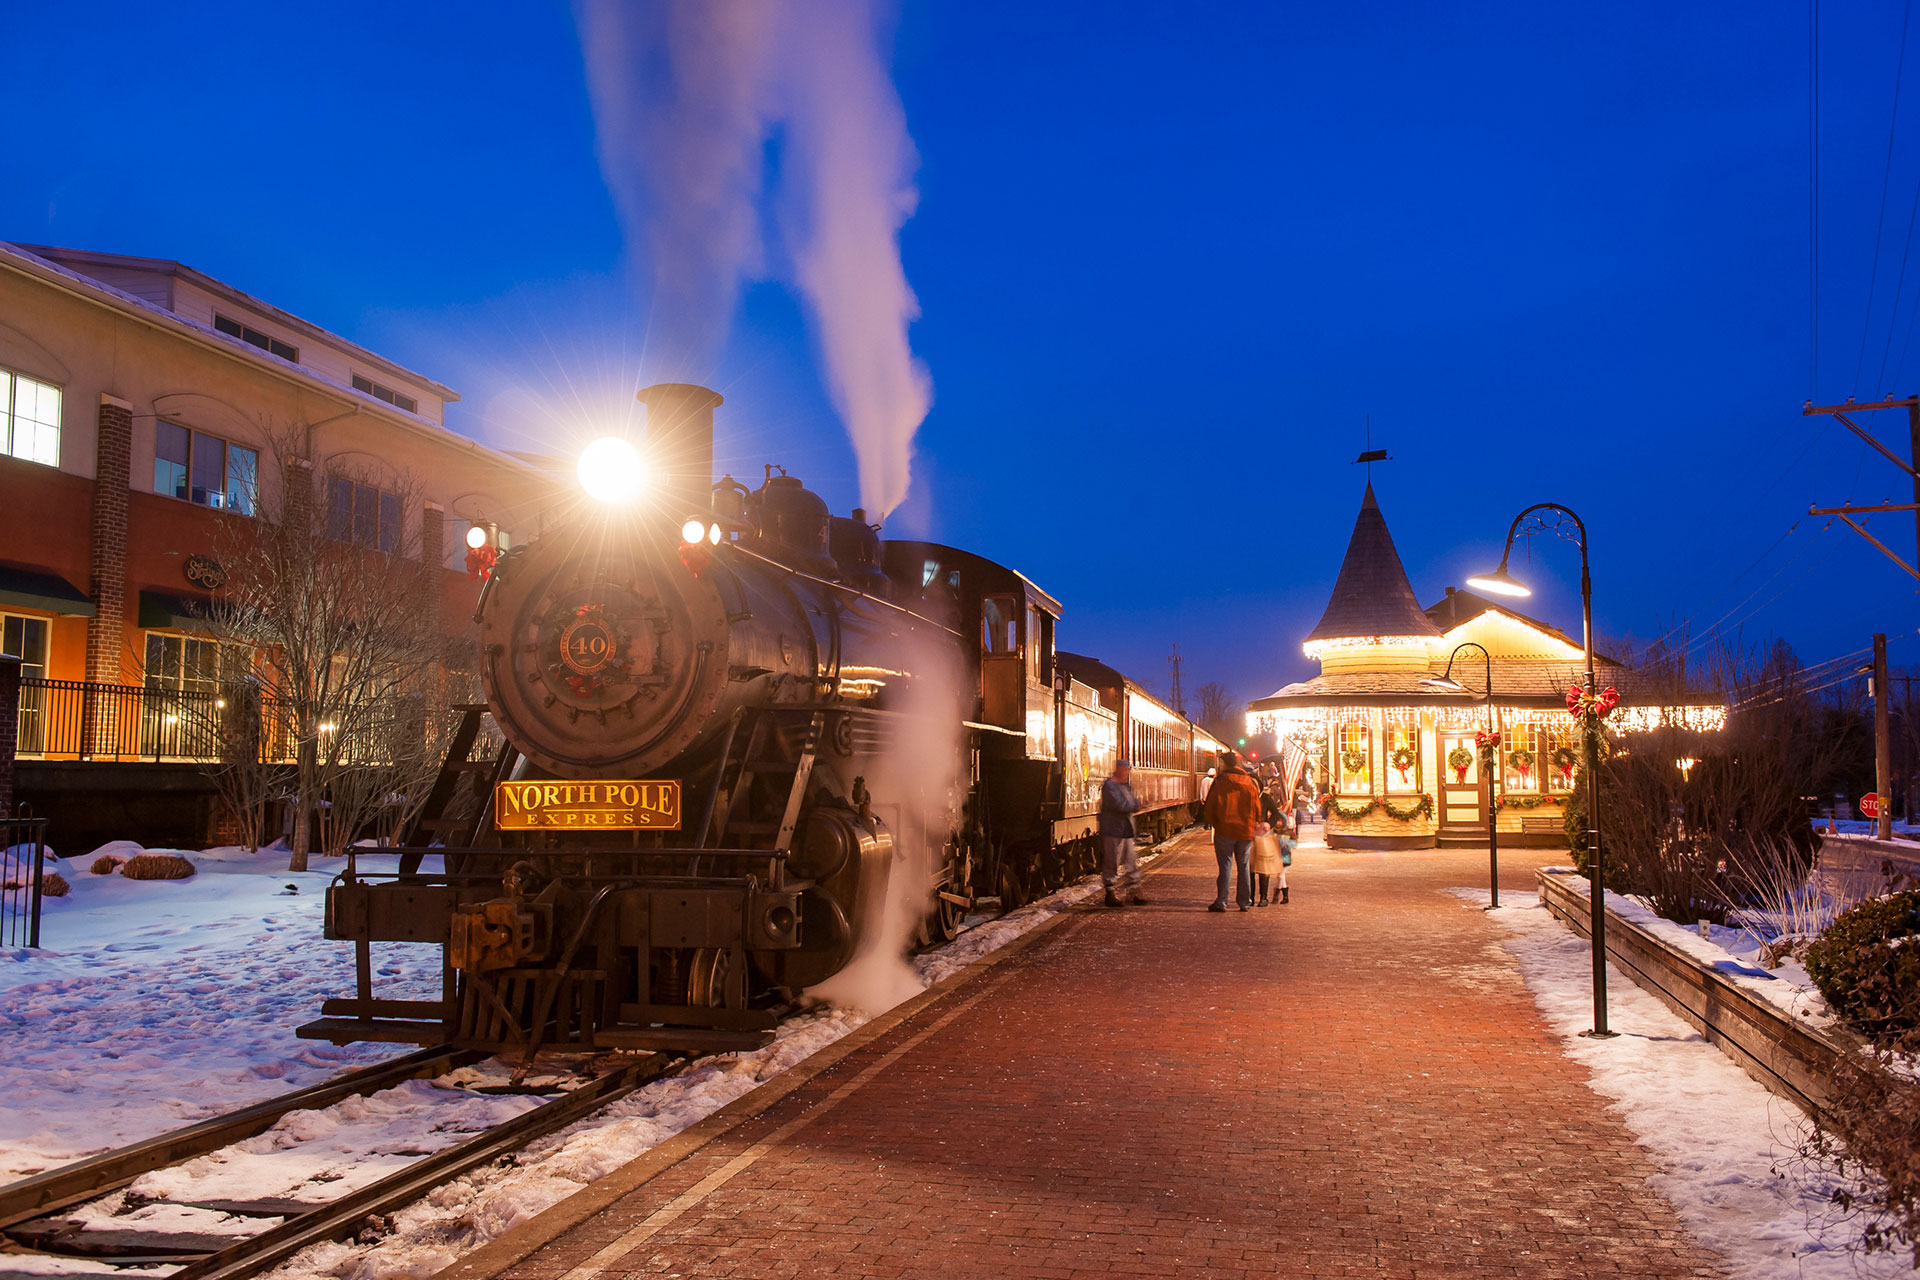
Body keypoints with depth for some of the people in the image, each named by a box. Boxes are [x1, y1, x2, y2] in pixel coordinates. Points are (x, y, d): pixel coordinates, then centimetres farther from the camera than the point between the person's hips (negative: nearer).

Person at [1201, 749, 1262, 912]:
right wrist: (1255, 823, 18)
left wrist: (1213, 823, 8)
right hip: (1246, 831, 3)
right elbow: (1257, 808, 8)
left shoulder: (1220, 781, -6)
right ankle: (1244, 902, 14)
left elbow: (1210, 806, -5)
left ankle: (1221, 902, 0)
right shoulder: (1250, 782, 5)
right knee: (1243, 866, 11)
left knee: (1225, 866, 1)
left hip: (1225, 830, -3)